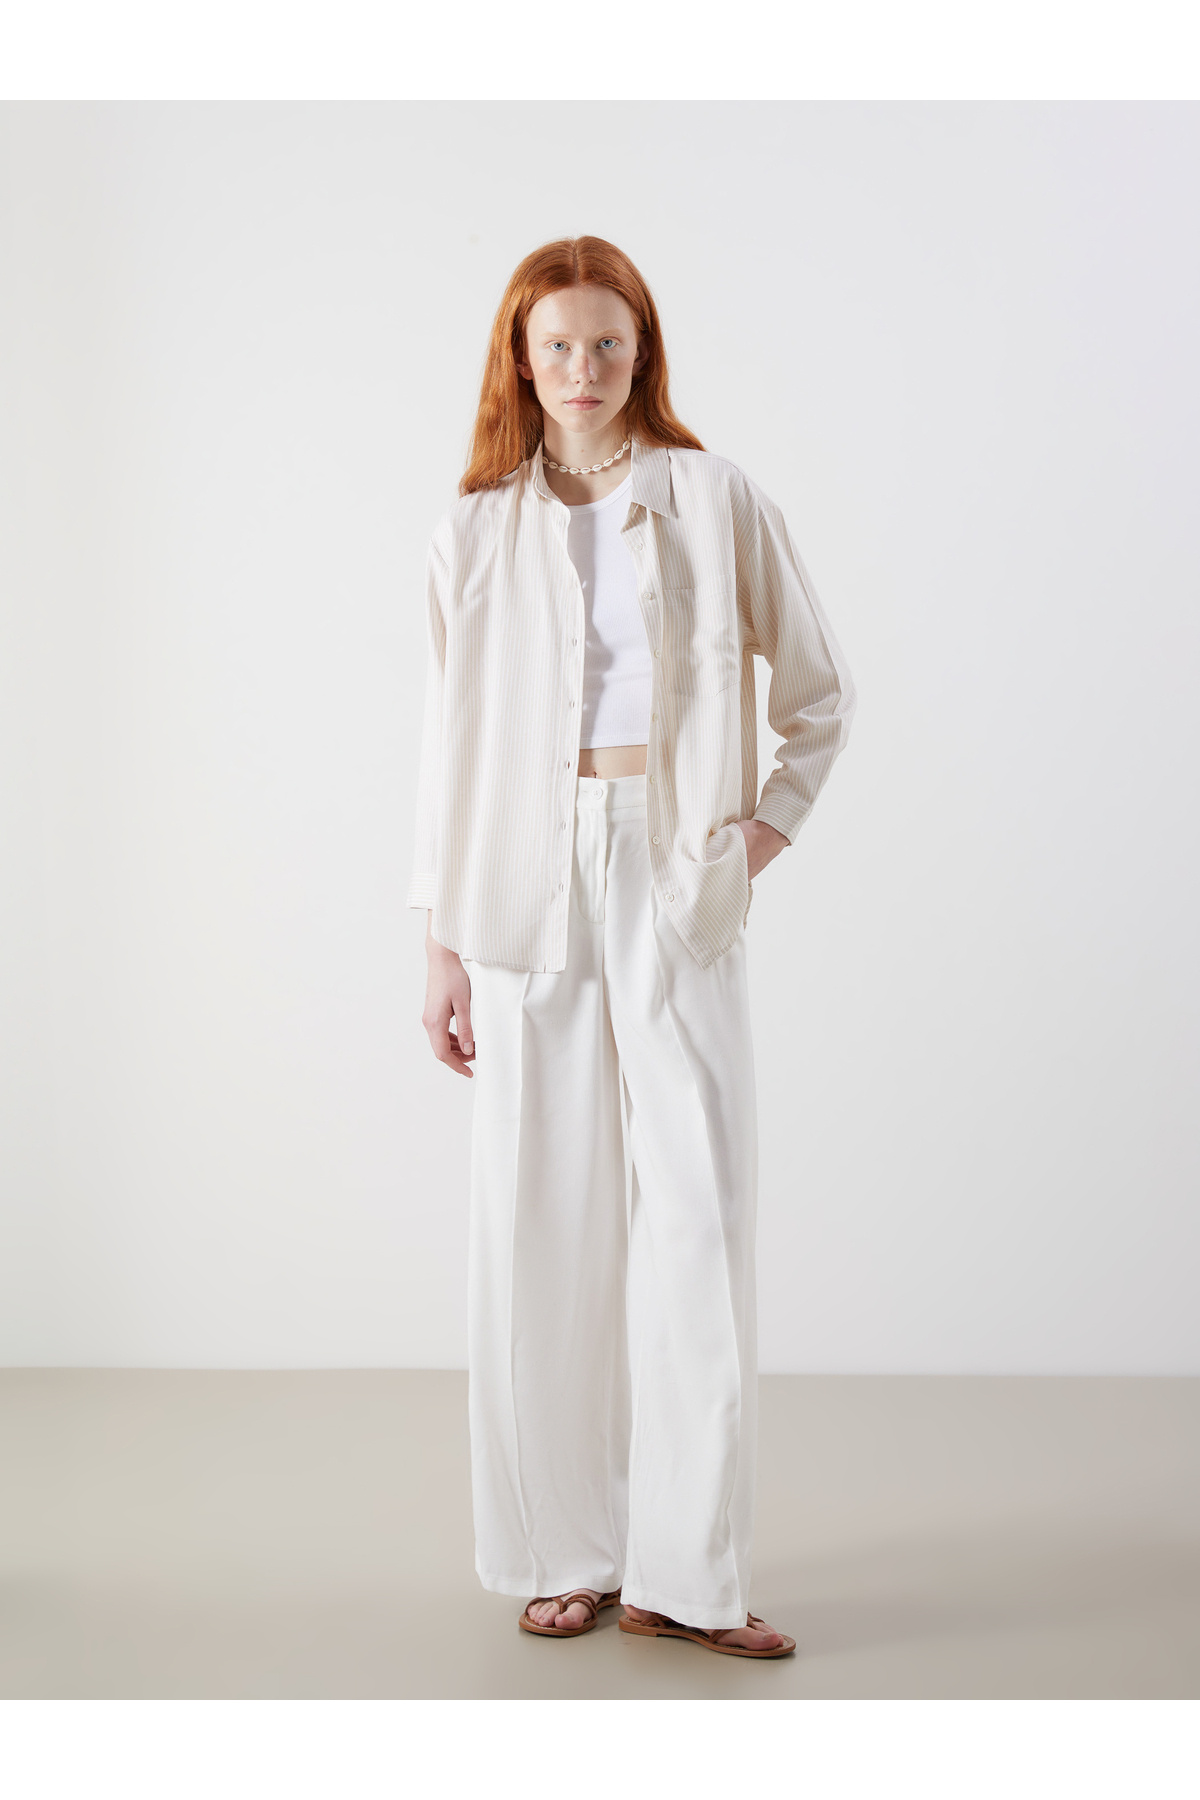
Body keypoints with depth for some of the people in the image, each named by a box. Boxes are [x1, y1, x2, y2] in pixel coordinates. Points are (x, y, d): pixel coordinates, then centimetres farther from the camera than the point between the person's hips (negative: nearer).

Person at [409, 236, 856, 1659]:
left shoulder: (715, 501, 6)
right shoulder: (478, 531, 9)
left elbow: (820, 687, 14)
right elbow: (452, 740, 9)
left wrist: (775, 819, 0)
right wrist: (441, 946, 5)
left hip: (676, 880, -1)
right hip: (529, 886, 1)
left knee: (698, 1211, -5)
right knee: (543, 1216, 2)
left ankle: (684, 1572, 4)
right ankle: (568, 1554, 14)